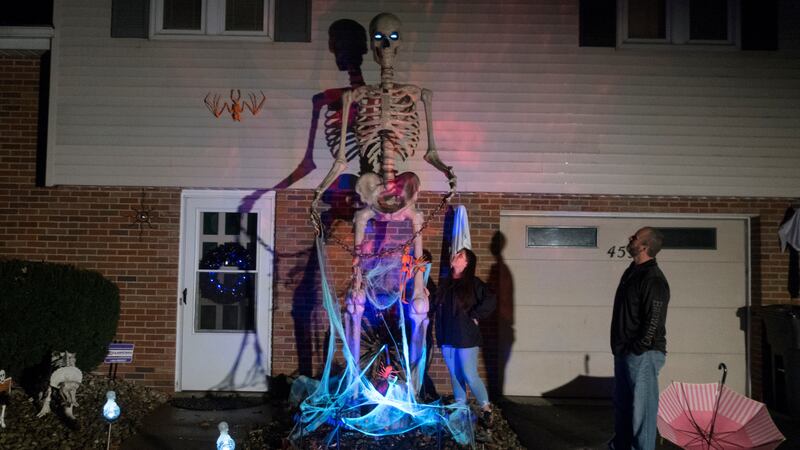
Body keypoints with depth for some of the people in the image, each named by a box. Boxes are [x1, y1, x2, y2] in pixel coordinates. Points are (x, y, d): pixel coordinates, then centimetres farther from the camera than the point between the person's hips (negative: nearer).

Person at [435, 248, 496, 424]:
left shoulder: (473, 283, -8)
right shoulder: (446, 284, 11)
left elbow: (490, 300, -19)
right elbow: (439, 310, 15)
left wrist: (474, 316, -14)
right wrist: (439, 337, 10)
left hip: (466, 338, -6)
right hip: (447, 339, 6)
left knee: (470, 375, -5)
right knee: (455, 375, 12)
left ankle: (486, 408, 12)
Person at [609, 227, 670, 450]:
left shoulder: (653, 279, -16)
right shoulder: (632, 272, 13)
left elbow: (653, 321, -20)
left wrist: (637, 349, -17)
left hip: (642, 355, -10)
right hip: (624, 353, 10)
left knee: (642, 408, -4)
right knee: (622, 404, 19)